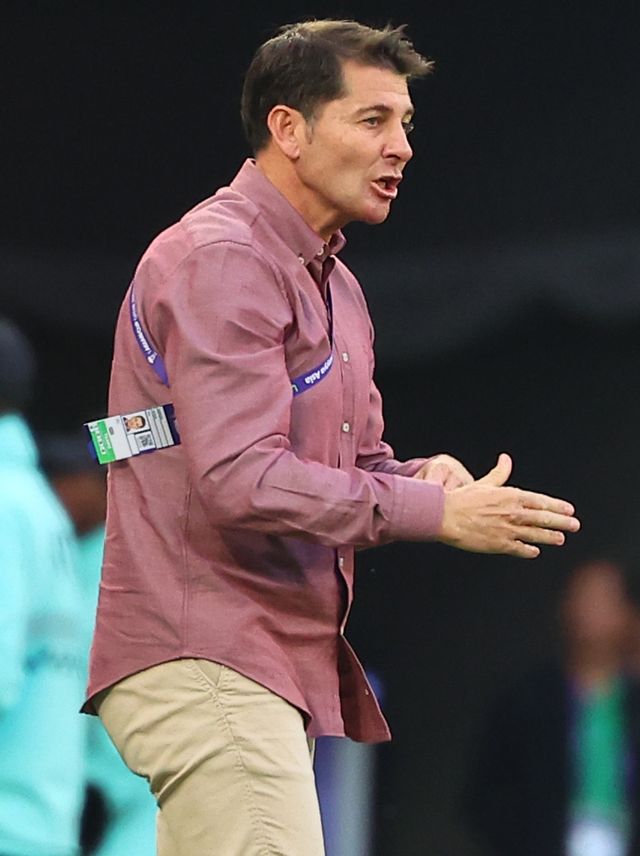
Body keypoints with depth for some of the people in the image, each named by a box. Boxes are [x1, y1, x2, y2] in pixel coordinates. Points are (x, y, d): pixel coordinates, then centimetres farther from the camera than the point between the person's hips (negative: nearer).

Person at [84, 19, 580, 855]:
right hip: (208, 662, -10)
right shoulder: (219, 260, -12)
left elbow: (360, 463, 24)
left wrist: (424, 475, -2)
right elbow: (242, 480, -22)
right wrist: (437, 512, -20)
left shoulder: (333, 282, 22)